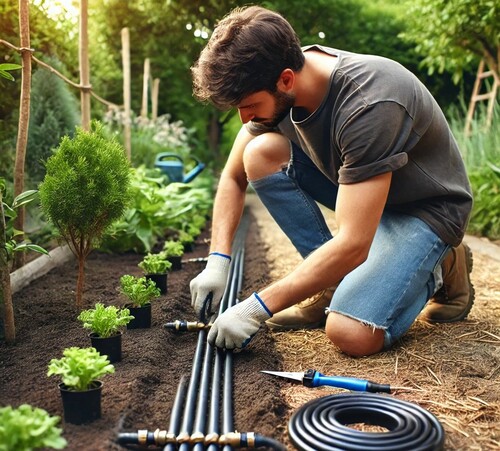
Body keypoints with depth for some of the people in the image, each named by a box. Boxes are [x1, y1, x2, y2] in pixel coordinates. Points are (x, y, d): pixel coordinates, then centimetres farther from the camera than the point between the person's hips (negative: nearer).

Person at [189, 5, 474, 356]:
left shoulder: (368, 104, -35)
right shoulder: (273, 87, -12)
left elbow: (352, 245, -36)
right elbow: (234, 178, -2)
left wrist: (257, 308, -31)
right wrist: (218, 260, -14)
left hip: (424, 206, -6)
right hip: (357, 189, 7)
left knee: (351, 334, -25)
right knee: (259, 155, -15)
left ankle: (442, 268, 4)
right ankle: (336, 280, -4)